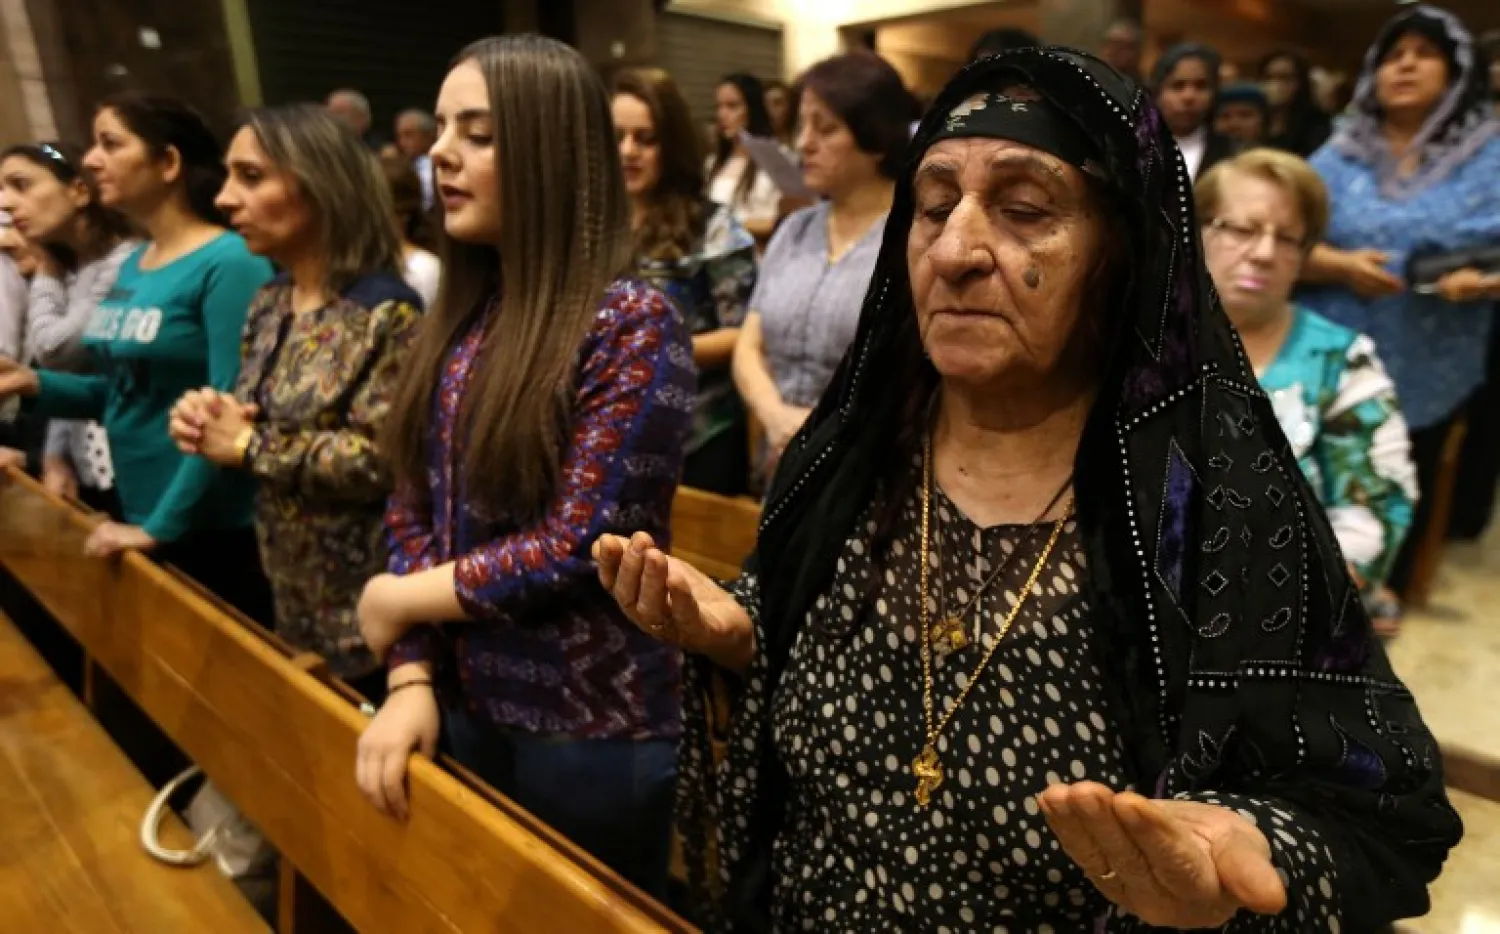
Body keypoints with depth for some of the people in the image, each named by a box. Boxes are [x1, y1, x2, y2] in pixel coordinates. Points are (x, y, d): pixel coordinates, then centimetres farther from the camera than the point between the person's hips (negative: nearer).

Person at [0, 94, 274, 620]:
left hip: (217, 533, -8)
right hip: (141, 520, 8)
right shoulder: (132, 266, 9)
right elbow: (125, 389, 17)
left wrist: (160, 526, -18)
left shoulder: (230, 263, -16)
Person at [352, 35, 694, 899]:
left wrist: (397, 601, -9)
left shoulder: (633, 324, -17)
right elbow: (414, 508, 4)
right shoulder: (462, 314, 4)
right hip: (467, 706, 6)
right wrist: (412, 675, -6)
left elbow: (577, 545, -20)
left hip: (590, 727, -6)